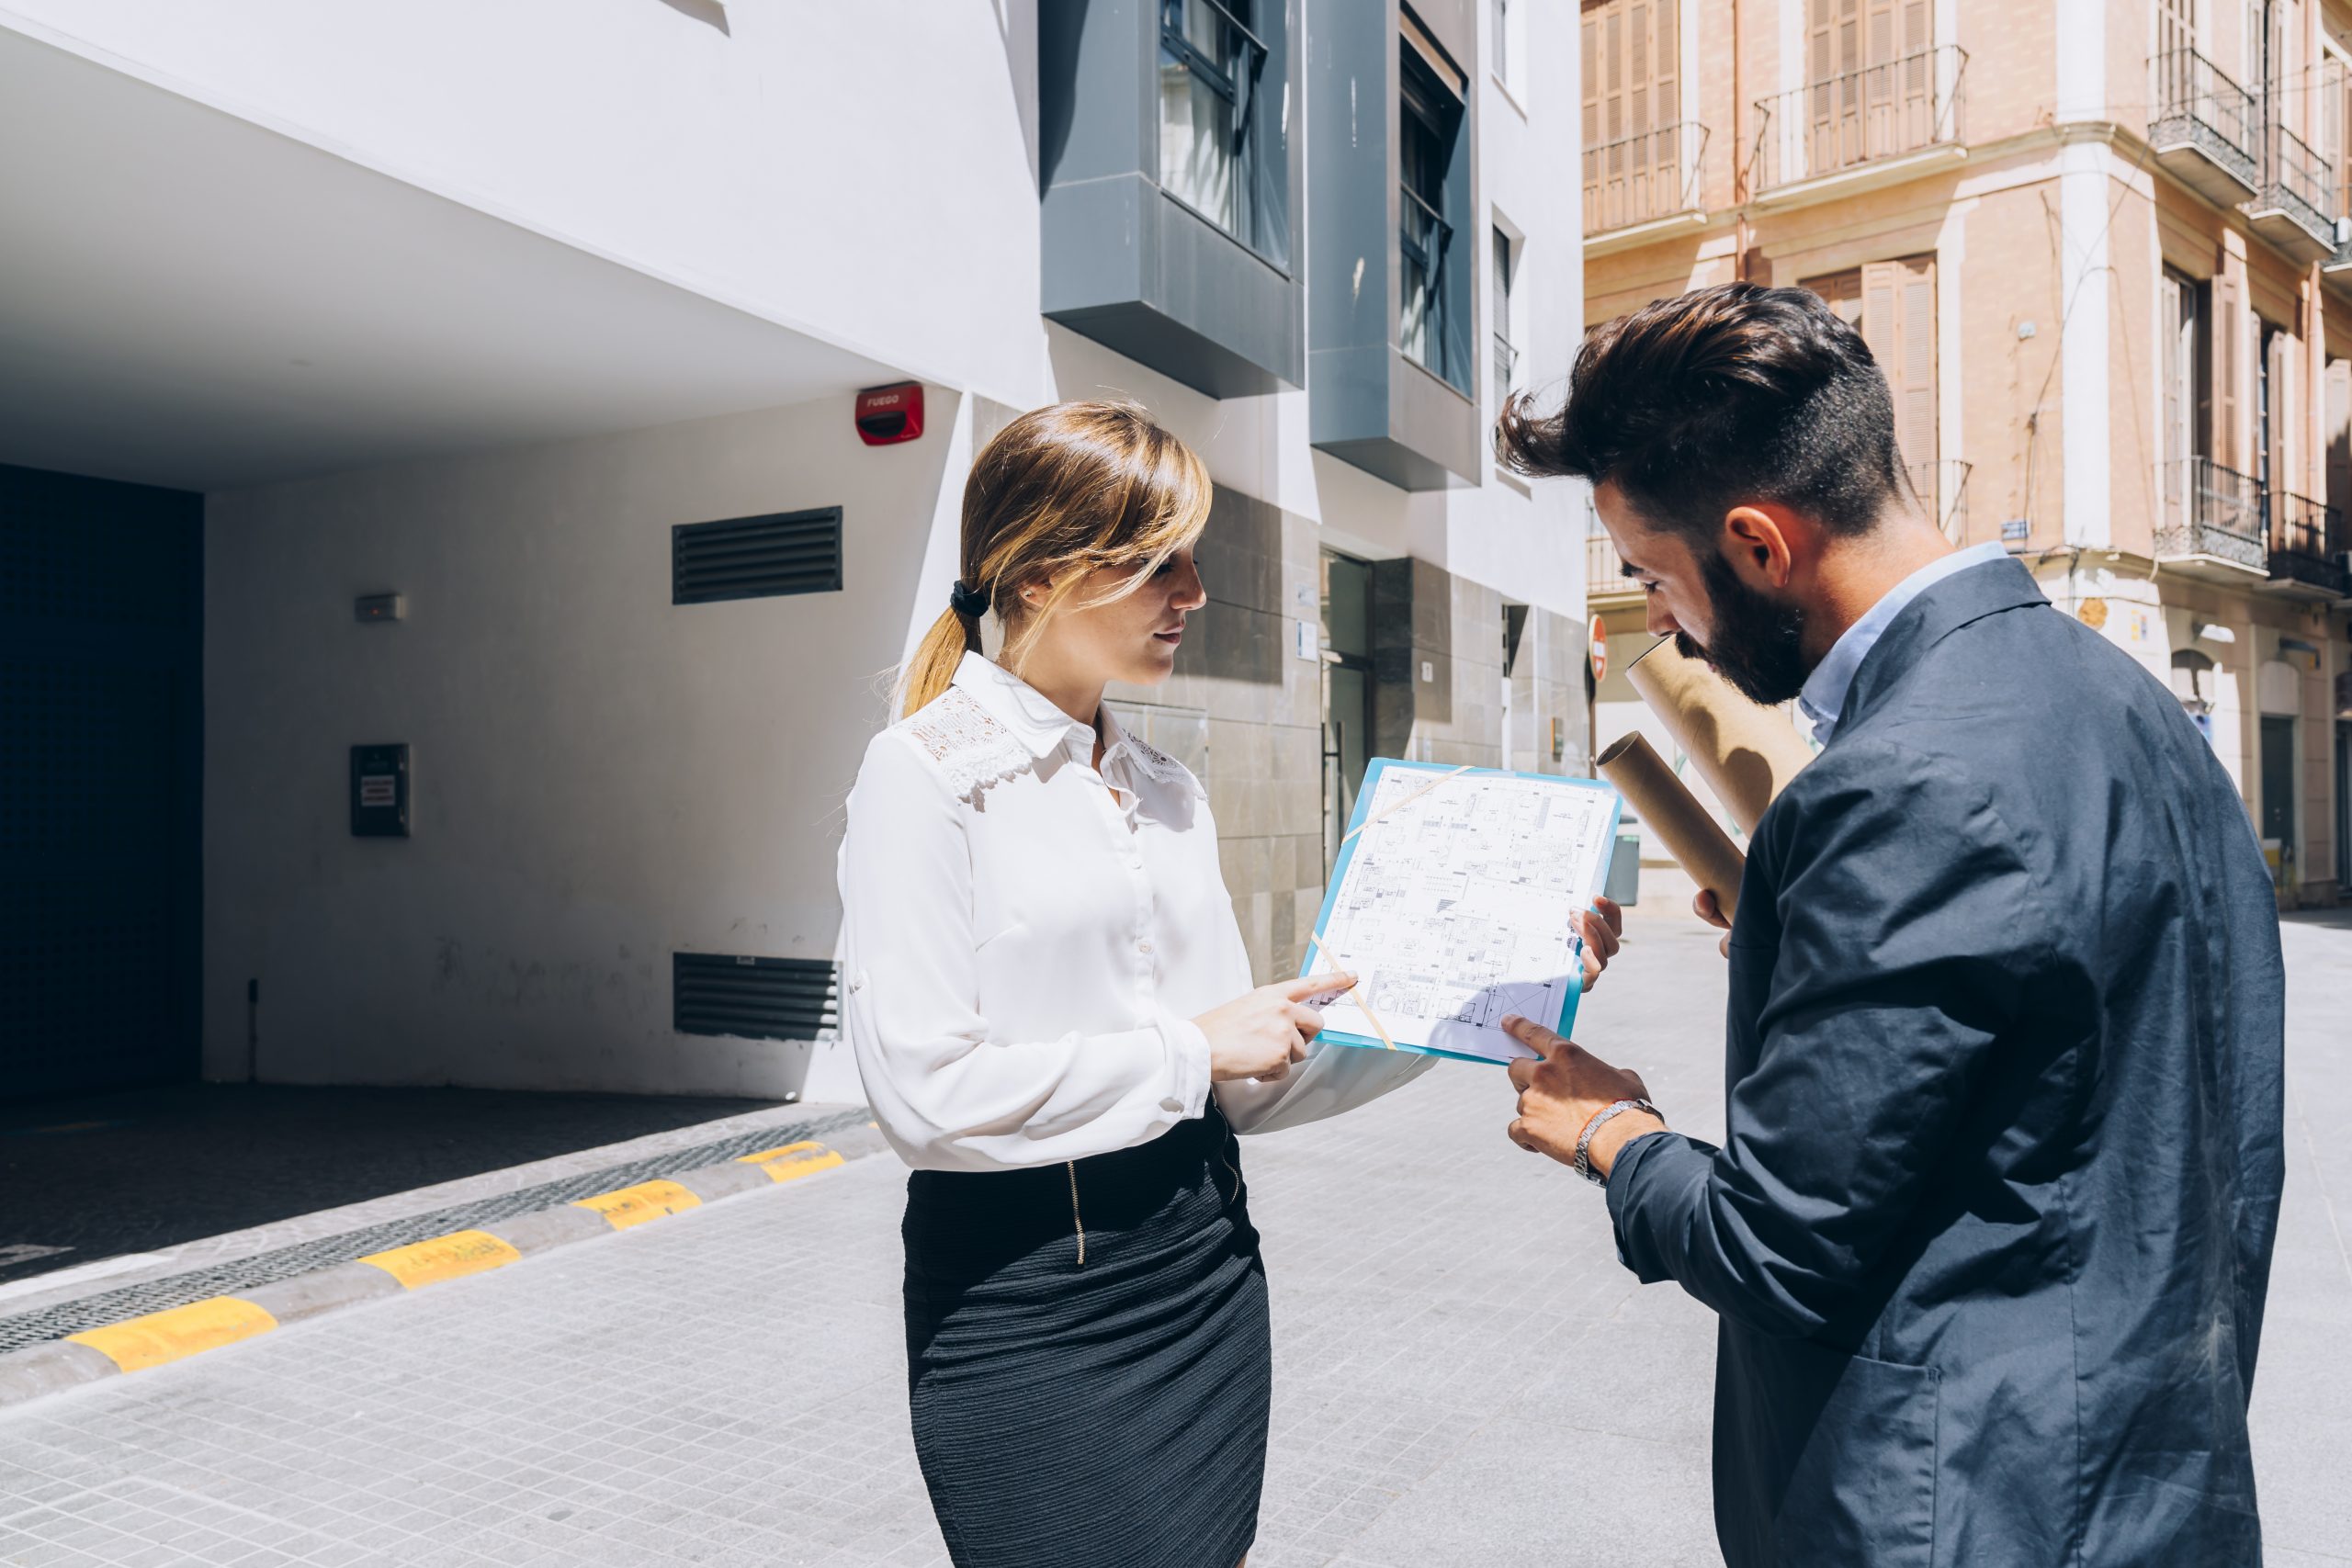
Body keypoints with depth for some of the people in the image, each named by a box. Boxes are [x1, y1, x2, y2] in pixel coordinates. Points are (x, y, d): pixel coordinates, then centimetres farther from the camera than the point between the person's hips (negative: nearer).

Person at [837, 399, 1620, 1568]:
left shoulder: (1167, 790, 9)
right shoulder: (928, 773, -11)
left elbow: (1244, 1085, 7)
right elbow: (925, 1090, -20)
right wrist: (1190, 1046, -13)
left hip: (1202, 1262, 6)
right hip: (1026, 1295, -6)